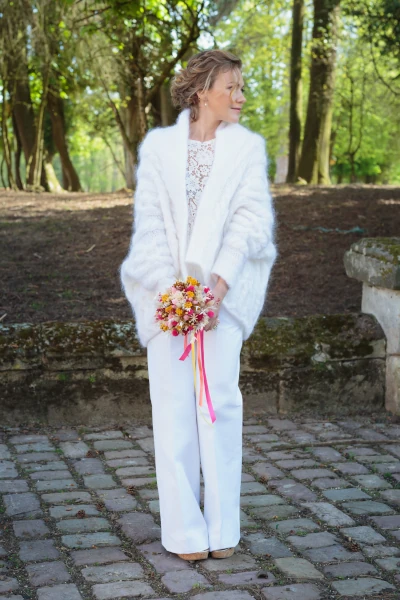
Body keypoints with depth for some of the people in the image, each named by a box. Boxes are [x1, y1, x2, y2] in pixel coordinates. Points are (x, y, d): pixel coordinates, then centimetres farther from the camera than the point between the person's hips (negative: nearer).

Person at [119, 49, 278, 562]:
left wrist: (219, 283, -15)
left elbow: (251, 218, -2)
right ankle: (184, 530, 8)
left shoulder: (248, 146, 8)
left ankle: (223, 527, 7)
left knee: (220, 401, -3)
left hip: (224, 289, 0)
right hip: (167, 291, 0)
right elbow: (149, 220, 1)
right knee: (173, 407, 0)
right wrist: (172, 285, -11)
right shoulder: (158, 145, 8)